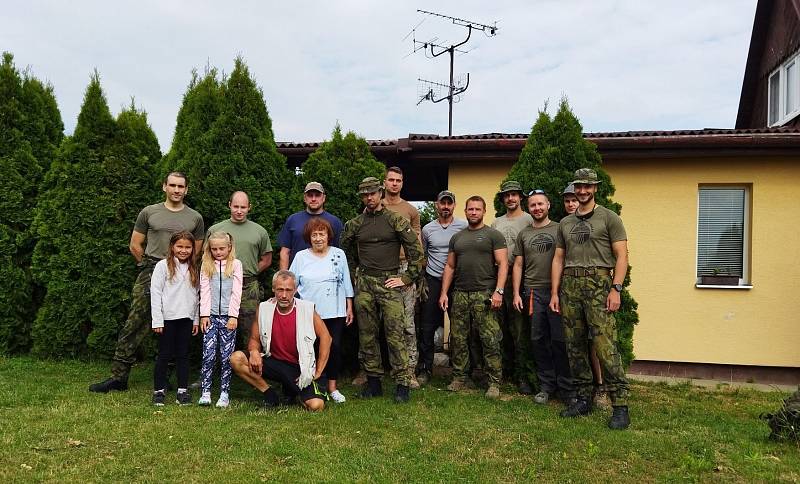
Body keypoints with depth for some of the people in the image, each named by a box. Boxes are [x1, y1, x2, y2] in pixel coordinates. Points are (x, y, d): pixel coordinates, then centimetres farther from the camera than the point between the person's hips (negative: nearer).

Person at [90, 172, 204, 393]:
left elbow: (196, 250, 16)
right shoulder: (149, 212, 8)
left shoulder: (195, 218, 10)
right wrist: (149, 265, 13)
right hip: (150, 275, -1)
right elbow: (135, 246, 12)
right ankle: (119, 377, -1)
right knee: (134, 326, -7)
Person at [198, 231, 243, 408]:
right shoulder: (206, 265, 10)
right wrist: (204, 314, -2)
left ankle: (224, 393, 5)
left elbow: (236, 292, 0)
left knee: (226, 357, 0)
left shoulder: (235, 264, 4)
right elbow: (204, 290, 6)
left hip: (228, 316, -1)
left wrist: (233, 315, -7)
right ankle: (205, 392, 1)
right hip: (211, 315, 1)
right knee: (208, 355, -4)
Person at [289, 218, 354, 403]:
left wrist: (349, 308, 8)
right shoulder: (301, 257, 4)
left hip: (335, 312, 1)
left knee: (335, 348, 0)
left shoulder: (339, 255, 6)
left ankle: (332, 387, 14)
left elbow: (346, 283, 10)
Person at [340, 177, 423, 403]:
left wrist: (407, 278, -4)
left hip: (390, 283, -4)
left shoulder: (396, 220, 0)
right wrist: (355, 272, 15)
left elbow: (416, 250, -1)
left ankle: (402, 383, 0)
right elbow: (345, 251, 24)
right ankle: (373, 381, 17)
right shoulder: (354, 224, 10)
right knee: (367, 335, 7)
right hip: (364, 284, 4)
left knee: (395, 335, -6)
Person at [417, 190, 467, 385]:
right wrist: (420, 281, 9)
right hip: (433, 281, 1)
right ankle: (425, 368, 10)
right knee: (427, 327, 1)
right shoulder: (427, 229, 7)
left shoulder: (464, 227, 0)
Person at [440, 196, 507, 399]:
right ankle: (459, 378, 19)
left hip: (484, 294, -5)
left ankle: (494, 382, 4)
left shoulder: (493, 235, 2)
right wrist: (444, 293, 9)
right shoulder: (457, 237, 16)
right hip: (459, 294, 5)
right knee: (458, 339, 8)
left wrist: (498, 291, -15)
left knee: (490, 341, -5)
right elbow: (450, 266, 17)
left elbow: (503, 264, -5)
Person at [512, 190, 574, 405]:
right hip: (532, 292, 3)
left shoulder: (559, 229, 4)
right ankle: (546, 385, 17)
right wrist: (516, 294, 6)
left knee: (559, 339, -4)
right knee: (538, 339, 6)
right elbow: (518, 265, 14)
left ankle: (566, 388, 6)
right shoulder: (524, 234, 14)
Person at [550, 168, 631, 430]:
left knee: (605, 345, -13)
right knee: (574, 346, 7)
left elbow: (621, 256, -2)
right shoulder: (565, 223, 19)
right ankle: (584, 399, 18)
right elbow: (558, 259, 18)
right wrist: (554, 292, 10)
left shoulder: (609, 218, 5)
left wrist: (616, 289, -12)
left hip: (598, 283, -5)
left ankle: (620, 405, -8)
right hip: (569, 285, 6)